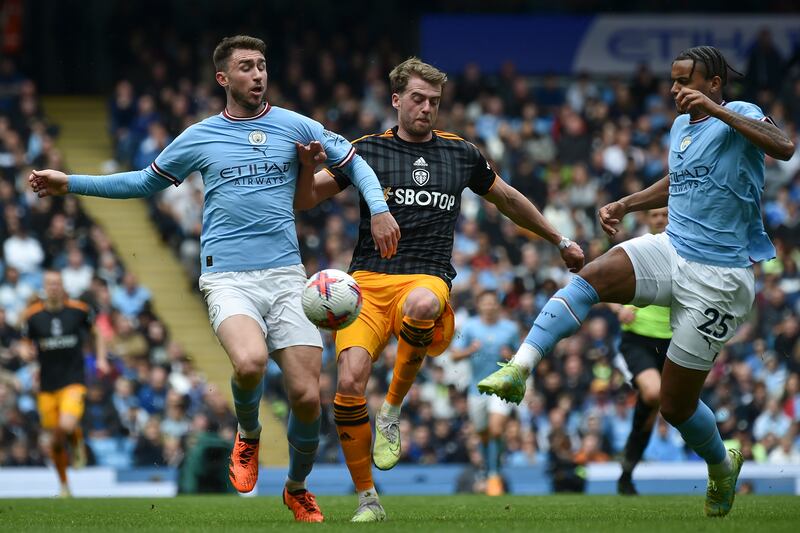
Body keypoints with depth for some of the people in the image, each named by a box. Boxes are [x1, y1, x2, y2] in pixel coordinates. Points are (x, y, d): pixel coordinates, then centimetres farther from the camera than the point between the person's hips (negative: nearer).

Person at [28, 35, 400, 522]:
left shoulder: (295, 127, 8)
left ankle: (298, 489, 21)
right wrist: (71, 184, 19)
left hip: (286, 276, 1)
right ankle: (248, 436, 2)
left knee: (307, 397, -7)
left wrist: (379, 208, 1)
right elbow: (147, 181, 22)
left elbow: (354, 162, 17)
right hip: (228, 278, -1)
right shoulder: (199, 138, 9)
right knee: (250, 361, -32)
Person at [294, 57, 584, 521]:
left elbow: (509, 199, 31)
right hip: (368, 280, 0)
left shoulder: (461, 154, 16)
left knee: (421, 304, -40)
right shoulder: (369, 151, 10)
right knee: (350, 382, -20)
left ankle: (393, 411, -16)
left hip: (427, 280, 0)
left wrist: (560, 241, 36)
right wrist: (307, 165, -13)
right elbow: (305, 199, 9)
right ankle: (367, 497, -2)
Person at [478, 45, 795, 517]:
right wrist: (625, 206, 21)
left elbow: (784, 148, -31)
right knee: (590, 278, -25)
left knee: (676, 404, 0)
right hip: (671, 250, 7)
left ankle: (722, 468, 31)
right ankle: (521, 367, -38)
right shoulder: (680, 126, 14)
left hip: (718, 278, -7)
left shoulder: (739, 116, -9)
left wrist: (717, 110, -33)